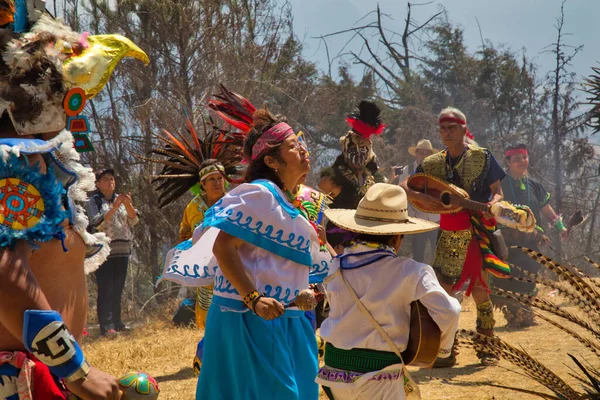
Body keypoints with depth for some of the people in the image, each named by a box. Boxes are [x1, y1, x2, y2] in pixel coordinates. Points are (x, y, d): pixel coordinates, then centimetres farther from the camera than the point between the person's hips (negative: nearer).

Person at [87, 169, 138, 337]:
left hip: (123, 250, 5)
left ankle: (117, 323, 14)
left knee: (118, 289, 8)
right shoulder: (94, 201, 1)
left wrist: (129, 205, -12)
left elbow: (133, 221, 6)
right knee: (105, 289, -9)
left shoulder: (121, 199, 14)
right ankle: (106, 326, -11)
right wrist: (114, 208, -21)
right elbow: (97, 223, -13)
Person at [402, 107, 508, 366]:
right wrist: (421, 197, -15)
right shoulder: (434, 163, 6)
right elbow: (403, 188, 5)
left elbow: (498, 193, -5)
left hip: (478, 234, -4)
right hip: (449, 236, 4)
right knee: (441, 290, -1)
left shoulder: (482, 157, -4)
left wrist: (493, 204, -28)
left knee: (479, 290, -2)